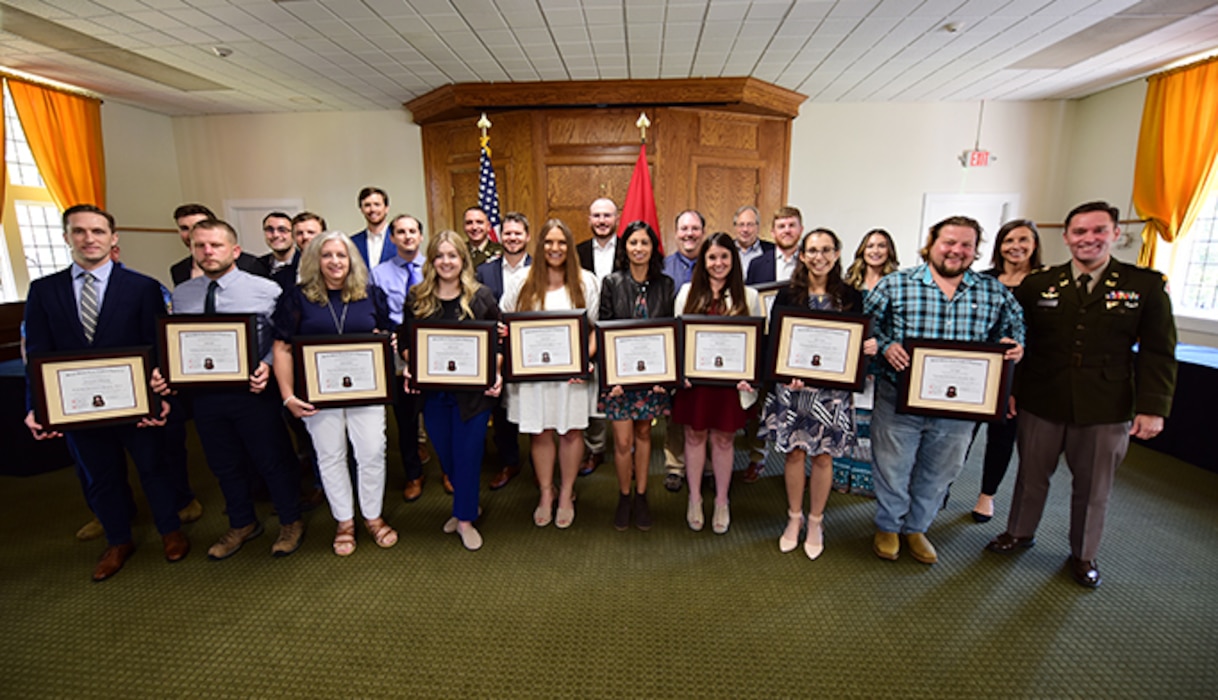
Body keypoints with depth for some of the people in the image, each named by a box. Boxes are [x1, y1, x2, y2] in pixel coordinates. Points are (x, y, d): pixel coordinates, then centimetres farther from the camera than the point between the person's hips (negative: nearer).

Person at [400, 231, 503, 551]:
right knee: (445, 453, 15)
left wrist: (496, 375, -9)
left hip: (473, 390, -3)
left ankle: (465, 518, 22)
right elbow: (405, 341, 11)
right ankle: (465, 503, 39)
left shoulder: (481, 297, -1)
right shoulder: (416, 297, 5)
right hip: (432, 391, 3)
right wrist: (410, 369, -6)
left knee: (468, 453, 3)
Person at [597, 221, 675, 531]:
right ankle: (624, 497, 25)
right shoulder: (611, 283, -2)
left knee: (643, 433, 13)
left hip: (652, 372, 2)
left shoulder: (665, 284, 3)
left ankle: (641, 496, 29)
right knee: (623, 440, 2)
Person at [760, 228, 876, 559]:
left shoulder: (850, 296, 2)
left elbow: (858, 342, 7)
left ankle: (815, 521, 29)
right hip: (792, 388, 0)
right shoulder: (787, 295, 0)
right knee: (794, 453, 9)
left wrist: (869, 347, -16)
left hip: (832, 391, 0)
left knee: (823, 456, 9)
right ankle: (794, 518, 29)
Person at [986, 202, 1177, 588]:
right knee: (1031, 475, 15)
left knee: (1093, 488, 14)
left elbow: (1158, 353, -1)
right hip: (1040, 404, 0)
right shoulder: (1037, 284, 0)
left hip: (1106, 411, 0)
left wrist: (1153, 408, -6)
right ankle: (1020, 533, 36)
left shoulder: (1147, 285, -1)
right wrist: (1008, 391, -1)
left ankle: (1083, 554, 34)